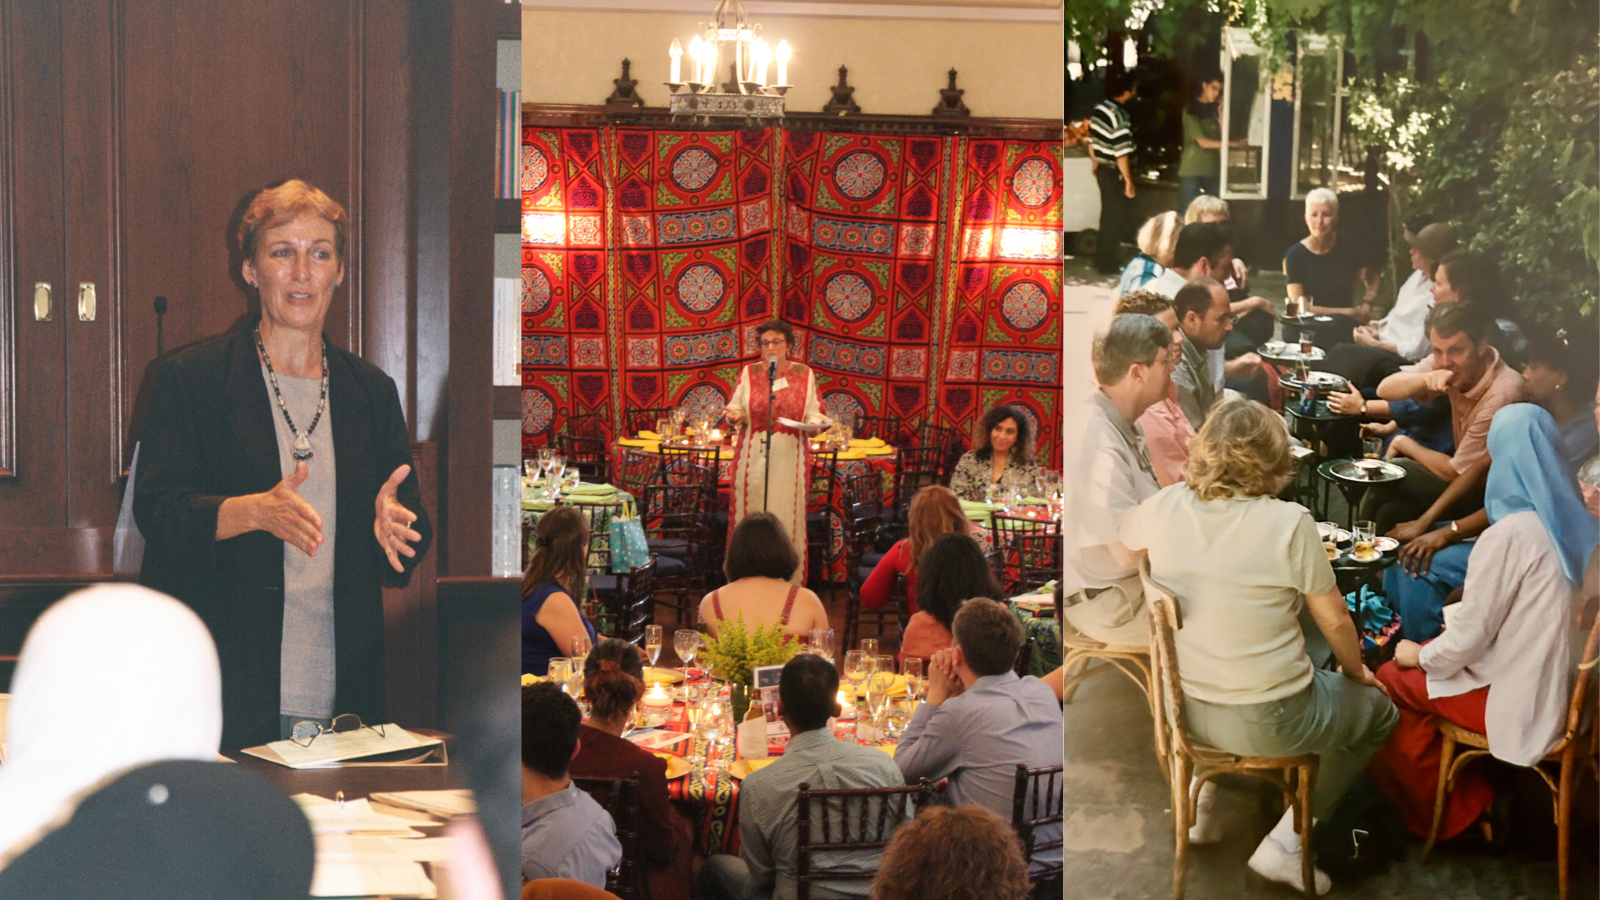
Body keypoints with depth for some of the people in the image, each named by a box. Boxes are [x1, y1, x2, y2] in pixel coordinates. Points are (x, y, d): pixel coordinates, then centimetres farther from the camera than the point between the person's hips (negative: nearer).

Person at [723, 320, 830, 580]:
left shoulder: (804, 375, 5)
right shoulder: (749, 373, 6)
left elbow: (814, 414, 6)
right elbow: (736, 409, 8)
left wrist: (814, 423, -16)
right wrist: (734, 416, -14)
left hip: (789, 458, -1)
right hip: (753, 458, 1)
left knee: (787, 518, 0)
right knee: (750, 517, 1)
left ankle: (788, 582, 6)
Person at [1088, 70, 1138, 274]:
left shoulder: (1099, 109, 1)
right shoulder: (1120, 117, -23)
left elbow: (1091, 140, 12)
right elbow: (1122, 154, -24)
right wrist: (1129, 181, -19)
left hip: (1103, 170, 8)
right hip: (1116, 173, -8)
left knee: (1108, 215, 21)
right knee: (1118, 219, 4)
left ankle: (1102, 258, 31)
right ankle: (1108, 263, 11)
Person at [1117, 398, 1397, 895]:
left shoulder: (1164, 506, -9)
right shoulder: (1290, 523, -21)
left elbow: (1122, 553, 14)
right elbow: (1334, 621, -8)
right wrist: (1355, 670, 10)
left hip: (1184, 709, 5)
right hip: (1269, 722, -5)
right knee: (1378, 710, 23)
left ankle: (1201, 799, 29)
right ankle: (1285, 843, 15)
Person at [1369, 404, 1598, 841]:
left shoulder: (1510, 535, -22)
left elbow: (1468, 637, -18)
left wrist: (1420, 656, 2)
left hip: (1522, 706, -7)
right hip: (1565, 689, 7)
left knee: (1391, 681, 10)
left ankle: (1451, 813, 23)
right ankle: (1470, 795, 21)